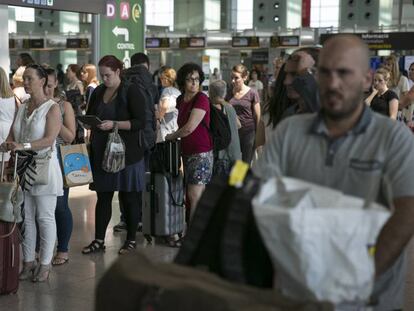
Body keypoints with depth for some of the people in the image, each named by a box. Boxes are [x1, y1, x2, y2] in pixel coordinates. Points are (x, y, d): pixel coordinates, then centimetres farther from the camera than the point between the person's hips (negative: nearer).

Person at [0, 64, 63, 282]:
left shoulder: (52, 108, -7)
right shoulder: (22, 108, 12)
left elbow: (49, 139, -17)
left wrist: (23, 146, -30)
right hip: (23, 169, 6)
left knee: (45, 217, 1)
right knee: (26, 217, 8)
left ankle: (45, 264, 9)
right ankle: (29, 262, 18)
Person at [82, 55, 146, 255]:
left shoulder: (132, 92, -7)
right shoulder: (98, 92, 11)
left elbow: (140, 122, -13)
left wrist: (115, 124, -22)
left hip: (126, 153, -5)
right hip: (102, 153, 5)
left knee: (129, 198, 4)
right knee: (103, 197, 8)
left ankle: (131, 239, 15)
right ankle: (99, 240, 14)